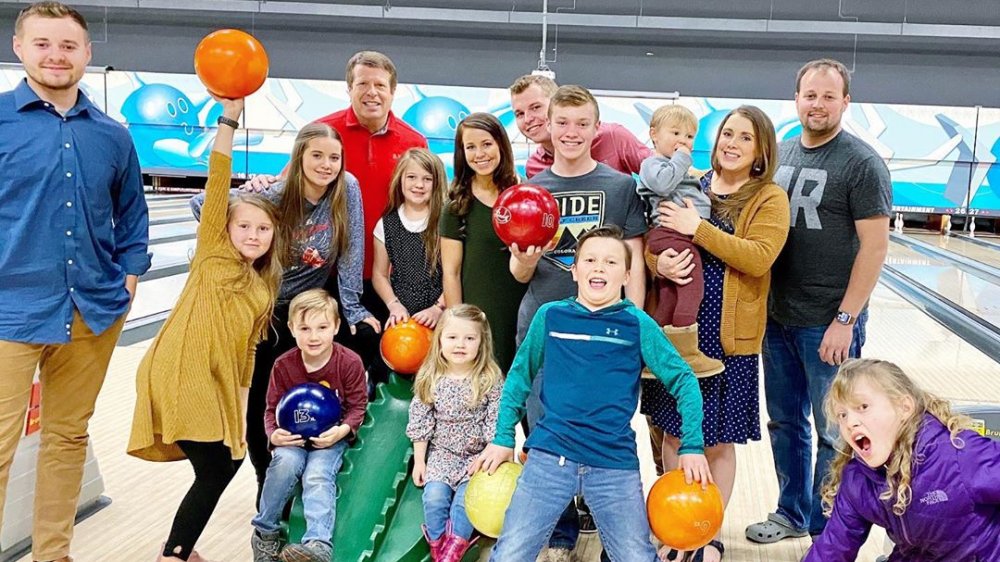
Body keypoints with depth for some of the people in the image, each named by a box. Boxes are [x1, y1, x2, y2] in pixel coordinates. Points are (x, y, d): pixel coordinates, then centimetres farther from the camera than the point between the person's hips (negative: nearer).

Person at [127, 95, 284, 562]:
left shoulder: (262, 290, 14)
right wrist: (229, 120, -18)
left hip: (216, 385, 7)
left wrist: (240, 410, 13)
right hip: (178, 378, -7)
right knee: (215, 473, -8)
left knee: (228, 462, 10)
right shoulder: (212, 254, 0)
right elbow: (217, 187, -11)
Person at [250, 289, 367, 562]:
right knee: (286, 462, -29)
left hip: (332, 437, -2)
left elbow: (357, 405, -5)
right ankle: (265, 532, -11)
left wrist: (342, 430, -24)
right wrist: (274, 434, -19)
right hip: (293, 436, 2)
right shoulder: (283, 366, -6)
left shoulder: (349, 362, -12)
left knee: (317, 475, -29)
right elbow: (272, 408, 2)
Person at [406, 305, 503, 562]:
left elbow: (495, 425, -9)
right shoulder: (430, 379, -4)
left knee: (464, 501, -19)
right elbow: (420, 423, 1)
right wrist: (419, 461, 2)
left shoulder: (491, 380, -11)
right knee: (434, 498, -16)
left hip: (478, 455, -2)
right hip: (442, 454, 2)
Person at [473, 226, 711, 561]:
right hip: (550, 455, 1)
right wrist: (503, 438, 10)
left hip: (616, 462, 0)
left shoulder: (638, 324, 2)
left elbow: (683, 380, 5)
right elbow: (519, 376, 13)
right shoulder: (550, 316, 4)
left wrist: (692, 447, -2)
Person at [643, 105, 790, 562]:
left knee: (717, 443, 7)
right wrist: (660, 261, -13)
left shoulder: (769, 198, -4)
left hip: (728, 335, -3)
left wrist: (699, 229, -23)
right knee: (675, 434, 11)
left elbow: (758, 258, -18)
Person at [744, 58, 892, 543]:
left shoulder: (862, 163, -10)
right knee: (784, 422, 17)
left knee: (833, 432, 7)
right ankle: (792, 512, 33)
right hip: (777, 318, 6)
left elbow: (874, 247, -13)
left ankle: (826, 528, 21)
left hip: (826, 325, -6)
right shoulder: (781, 153, 8)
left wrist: (845, 321, -17)